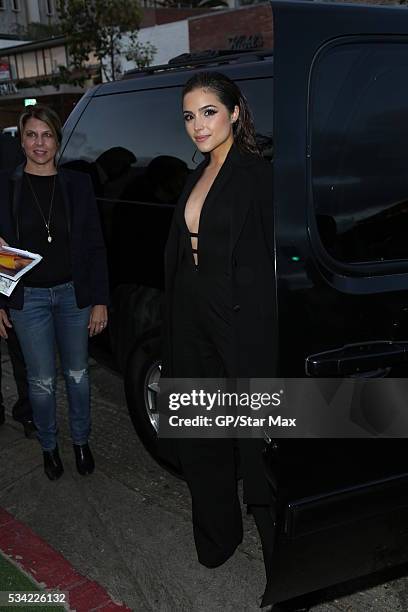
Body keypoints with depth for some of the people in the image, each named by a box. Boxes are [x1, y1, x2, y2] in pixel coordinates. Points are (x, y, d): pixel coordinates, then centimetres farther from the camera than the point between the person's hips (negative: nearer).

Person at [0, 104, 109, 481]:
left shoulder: (77, 184, -1)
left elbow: (95, 245, 0)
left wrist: (100, 300, -3)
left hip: (73, 293, 1)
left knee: (77, 374, 14)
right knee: (42, 381, 8)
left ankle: (81, 442, 34)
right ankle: (49, 446, 31)